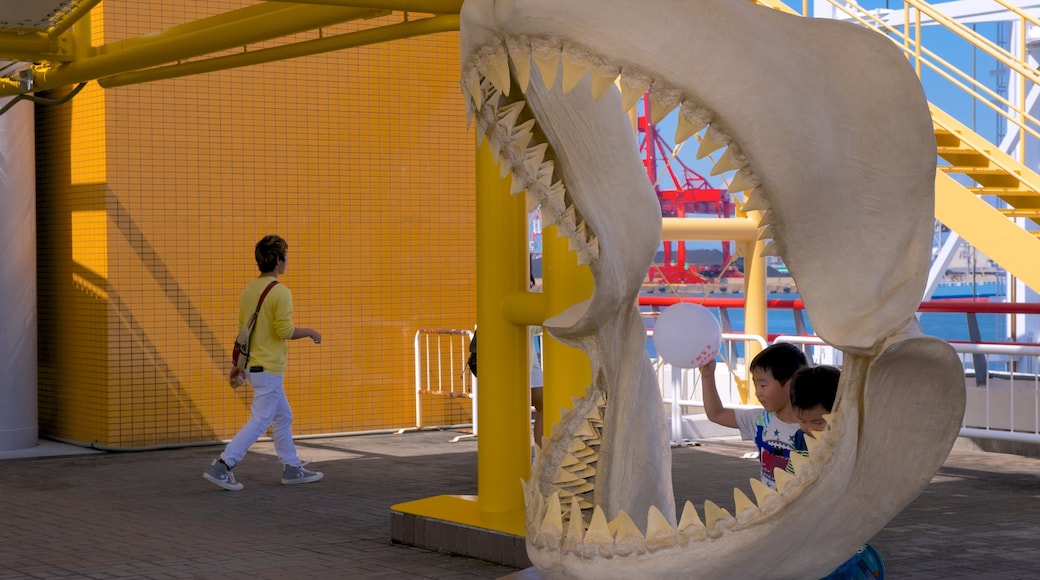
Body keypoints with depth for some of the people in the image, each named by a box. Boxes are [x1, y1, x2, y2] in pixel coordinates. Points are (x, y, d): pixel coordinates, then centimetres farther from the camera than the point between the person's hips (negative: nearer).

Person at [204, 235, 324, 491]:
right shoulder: (280, 292, -17)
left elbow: (243, 328, 13)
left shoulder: (248, 290, 7)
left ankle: (292, 468, 23)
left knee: (283, 417, 17)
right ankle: (222, 466, -9)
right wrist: (310, 332, -4)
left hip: (254, 363, 9)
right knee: (260, 421, -5)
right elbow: (284, 330, -21)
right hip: (269, 367, -9)